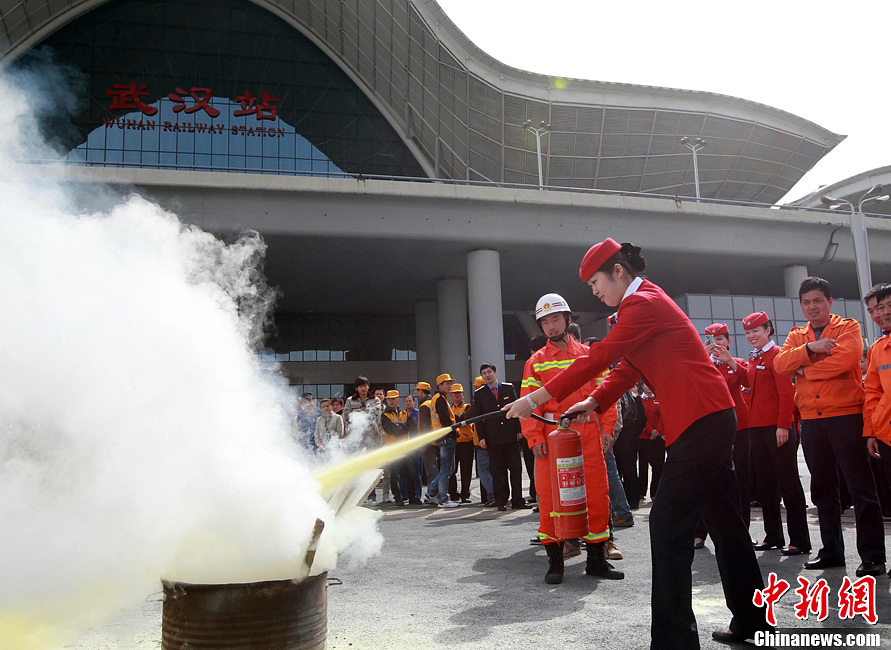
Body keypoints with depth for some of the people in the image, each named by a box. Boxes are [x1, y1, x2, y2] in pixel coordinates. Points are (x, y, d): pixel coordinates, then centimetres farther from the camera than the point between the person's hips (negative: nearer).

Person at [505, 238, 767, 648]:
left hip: (700, 421, -11)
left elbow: (598, 358, -16)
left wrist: (534, 400, -12)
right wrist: (595, 403, 4)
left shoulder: (642, 304, -12)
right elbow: (628, 369, 19)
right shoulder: (648, 301, 21)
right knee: (722, 518, 16)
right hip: (712, 418, 11)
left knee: (668, 523, -10)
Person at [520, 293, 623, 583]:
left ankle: (596, 559, 16)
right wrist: (535, 437, -10)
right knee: (551, 497, -3)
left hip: (588, 433, 1)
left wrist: (607, 428, -3)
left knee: (597, 494, 2)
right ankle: (554, 560, 9)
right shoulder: (536, 361, 9)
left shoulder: (589, 355, 12)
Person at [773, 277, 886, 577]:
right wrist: (811, 348, -16)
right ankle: (832, 551, 21)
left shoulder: (848, 327, 3)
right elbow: (780, 363, -2)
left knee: (860, 486, -4)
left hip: (845, 415, -5)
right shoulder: (797, 336, 15)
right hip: (811, 420, 5)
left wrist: (805, 370, -7)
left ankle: (873, 556, 1)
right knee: (823, 489, 11)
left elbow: (846, 358, -17)